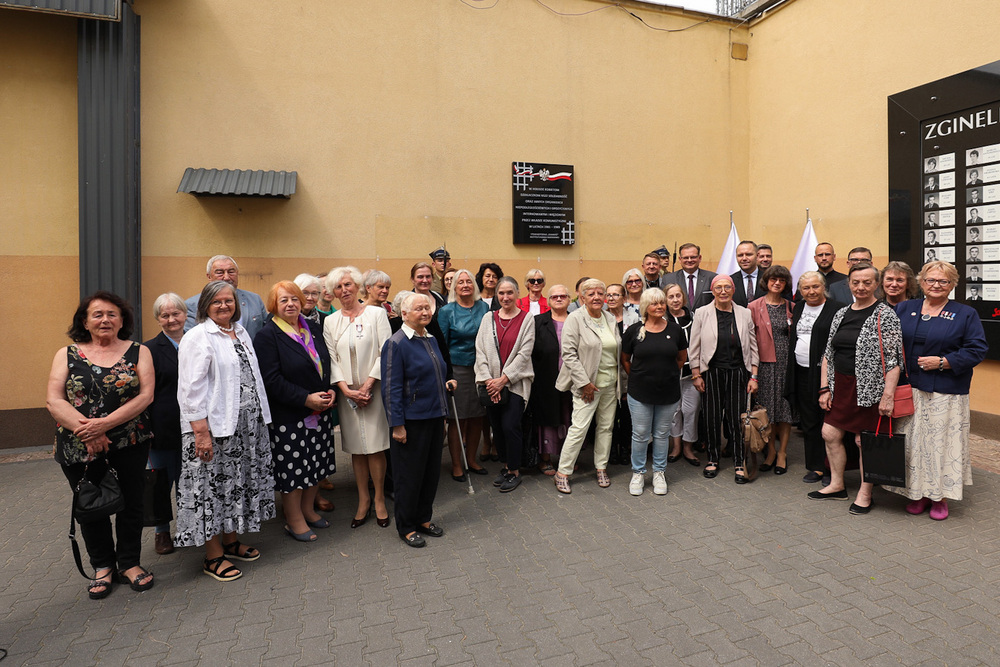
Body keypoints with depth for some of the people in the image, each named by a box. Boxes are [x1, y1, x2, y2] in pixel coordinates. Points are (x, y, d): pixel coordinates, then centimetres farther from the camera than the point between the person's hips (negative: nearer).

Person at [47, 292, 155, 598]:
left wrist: (105, 423, -19)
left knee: (131, 503, 8)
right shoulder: (67, 355, 4)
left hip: (129, 444, -1)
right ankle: (103, 566, 32)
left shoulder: (138, 352, 1)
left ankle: (129, 562, 28)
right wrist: (85, 429, -18)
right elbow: (53, 400, -4)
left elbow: (145, 395, -9)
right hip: (78, 449, 1)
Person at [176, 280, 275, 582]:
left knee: (236, 483, 16)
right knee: (213, 486, 2)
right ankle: (213, 556, 15)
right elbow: (192, 388, -16)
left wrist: (259, 417, 14)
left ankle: (230, 541, 32)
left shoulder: (241, 332, 13)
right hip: (215, 425, -7)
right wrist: (201, 431, -20)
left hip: (246, 424, 8)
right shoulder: (198, 337, -10)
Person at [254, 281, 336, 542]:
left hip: (320, 411, 6)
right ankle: (294, 520, 21)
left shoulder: (313, 327, 9)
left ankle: (308, 509, 34)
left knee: (316, 463, 15)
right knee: (293, 467, 3)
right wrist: (307, 399, -19)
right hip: (288, 415, -6)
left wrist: (330, 392, -2)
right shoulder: (267, 336, -11)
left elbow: (326, 364, 15)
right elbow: (271, 380, -17)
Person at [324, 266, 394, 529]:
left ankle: (379, 500, 13)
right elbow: (331, 359, 4)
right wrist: (346, 389, -9)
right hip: (347, 392, 3)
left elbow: (386, 352, -5)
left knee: (375, 446, -2)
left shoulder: (376, 313, 1)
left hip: (374, 389, -3)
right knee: (356, 448, 7)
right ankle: (363, 500, 20)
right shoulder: (330, 321, 9)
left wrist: (368, 385, -12)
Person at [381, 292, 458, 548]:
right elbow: (391, 388, -16)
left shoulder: (431, 340, 11)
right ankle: (406, 527, 21)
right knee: (409, 474, 5)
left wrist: (445, 384, 9)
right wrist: (397, 424, -17)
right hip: (412, 420, -8)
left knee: (431, 471, 16)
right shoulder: (396, 344, -13)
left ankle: (423, 519, 32)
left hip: (435, 417, 8)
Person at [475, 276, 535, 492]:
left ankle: (514, 471, 10)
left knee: (510, 426, -8)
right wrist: (488, 379, -7)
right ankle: (506, 466, 27)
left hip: (515, 383, -3)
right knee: (496, 427, 8)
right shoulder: (488, 317, 9)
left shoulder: (527, 319, 0)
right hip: (490, 383, 4)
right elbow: (480, 350, 4)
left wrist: (503, 379, -12)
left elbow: (524, 354, -7)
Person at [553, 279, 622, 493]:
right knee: (579, 427, -6)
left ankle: (601, 468, 27)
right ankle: (562, 472, 6)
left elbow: (618, 350, 17)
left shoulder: (610, 319, 10)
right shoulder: (575, 318, -9)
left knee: (606, 426, 12)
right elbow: (569, 353, -13)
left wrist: (619, 380, 10)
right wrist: (584, 383, -15)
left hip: (611, 384, 6)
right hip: (588, 384, -6)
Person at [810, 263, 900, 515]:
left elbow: (893, 359, -14)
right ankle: (837, 485, 27)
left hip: (869, 389, -6)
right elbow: (828, 353, 11)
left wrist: (888, 395, -19)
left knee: (865, 440, 3)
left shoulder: (885, 315, -9)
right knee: (830, 434, 9)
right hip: (840, 386, 6)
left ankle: (865, 494, 21)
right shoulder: (841, 314, 10)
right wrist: (824, 388, 7)